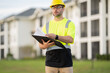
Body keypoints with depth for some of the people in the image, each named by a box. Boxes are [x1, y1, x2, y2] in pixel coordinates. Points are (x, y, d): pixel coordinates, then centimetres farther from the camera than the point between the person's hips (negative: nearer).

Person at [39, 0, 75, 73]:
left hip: (65, 58, -2)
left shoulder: (69, 23, 7)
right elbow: (40, 44, 12)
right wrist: (44, 46, -13)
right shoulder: (46, 26, 17)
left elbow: (70, 39, -11)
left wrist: (56, 37, -27)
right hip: (50, 58, 2)